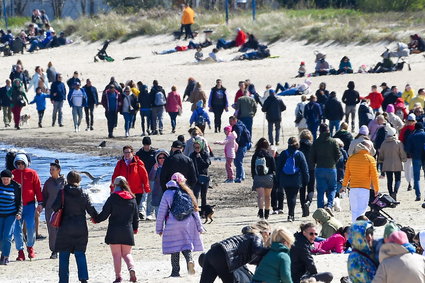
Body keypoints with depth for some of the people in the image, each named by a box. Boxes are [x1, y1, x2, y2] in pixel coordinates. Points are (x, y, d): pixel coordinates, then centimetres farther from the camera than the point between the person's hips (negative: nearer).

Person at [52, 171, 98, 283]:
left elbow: (55, 207, -11)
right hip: (80, 228, 2)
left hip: (65, 228, -2)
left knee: (64, 255, 6)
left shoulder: (63, 193, -7)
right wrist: (96, 218, 18)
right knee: (80, 254, 8)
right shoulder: (83, 194, -1)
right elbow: (91, 210, 0)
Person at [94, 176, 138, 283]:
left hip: (114, 231, -3)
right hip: (128, 230, 3)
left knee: (116, 254, 2)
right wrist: (135, 228, 27)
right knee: (126, 254, 11)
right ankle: (131, 268, -16)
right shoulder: (132, 199, 5)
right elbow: (136, 215, 12)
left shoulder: (113, 198, -7)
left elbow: (104, 214, -5)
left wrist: (96, 219, 15)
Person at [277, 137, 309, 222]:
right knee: (293, 197, -1)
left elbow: (278, 168, 7)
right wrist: (306, 180, 5)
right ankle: (291, 214, -15)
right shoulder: (300, 154, -3)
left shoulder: (283, 154, 3)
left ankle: (291, 215, 21)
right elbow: (305, 168, -1)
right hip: (296, 180, -2)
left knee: (289, 197, 13)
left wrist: (278, 180, 13)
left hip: (285, 180, 2)